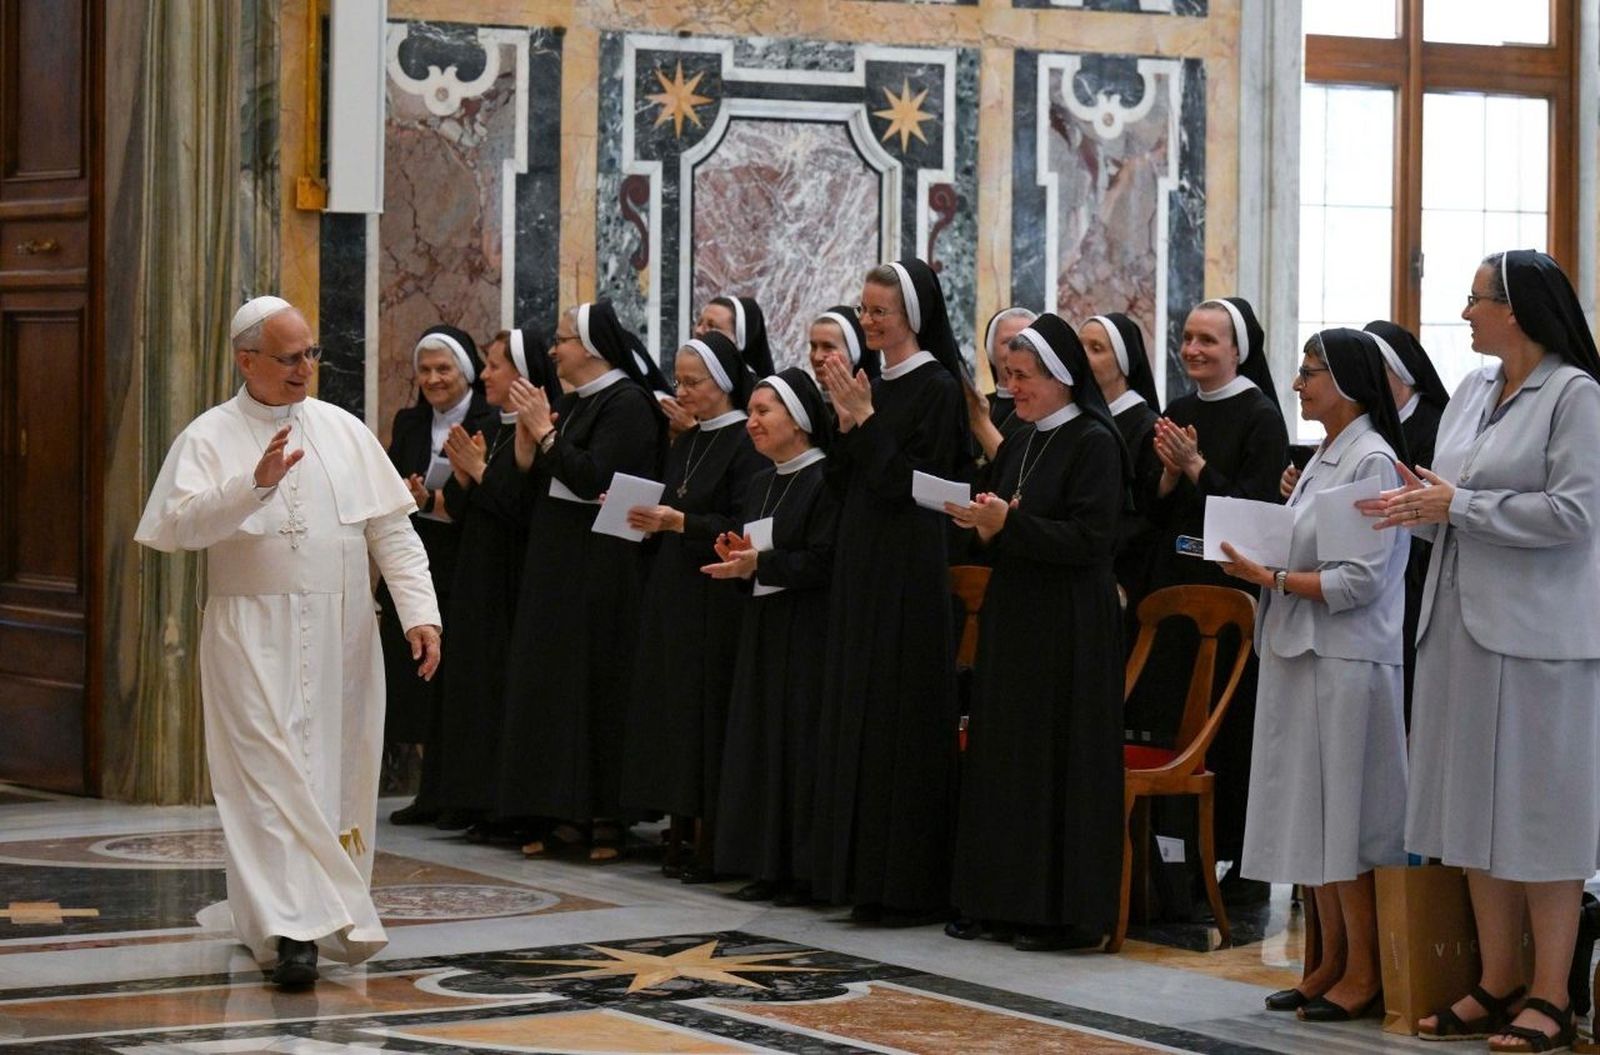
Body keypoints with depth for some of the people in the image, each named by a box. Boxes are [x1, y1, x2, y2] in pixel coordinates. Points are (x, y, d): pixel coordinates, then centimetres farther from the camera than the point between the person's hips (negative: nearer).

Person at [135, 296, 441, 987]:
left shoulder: (344, 430, 9)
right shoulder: (210, 438, -1)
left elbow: (392, 529, 7)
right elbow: (180, 524, -17)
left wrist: (419, 611, -3)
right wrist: (254, 483, -30)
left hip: (342, 637, 4)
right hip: (256, 638, -4)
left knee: (337, 773, 8)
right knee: (271, 774, -11)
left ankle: (331, 912, 21)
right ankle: (288, 929, -14)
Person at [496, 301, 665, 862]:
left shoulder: (627, 404, -10)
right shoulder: (575, 404, 16)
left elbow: (594, 478, -21)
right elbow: (541, 483, 14)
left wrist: (545, 432, -14)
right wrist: (528, 434, 0)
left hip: (602, 568, -9)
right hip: (557, 564, 9)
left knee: (599, 686, -6)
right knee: (556, 684, 7)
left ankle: (606, 816, -1)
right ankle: (570, 816, 11)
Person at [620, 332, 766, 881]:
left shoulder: (746, 444, -9)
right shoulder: (684, 444, 16)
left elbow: (741, 528, -16)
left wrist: (679, 522, -21)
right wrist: (648, 521, 2)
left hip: (716, 601, -8)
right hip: (671, 595, 8)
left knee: (706, 711, -8)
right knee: (670, 710, 6)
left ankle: (711, 841, -4)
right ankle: (681, 830, 10)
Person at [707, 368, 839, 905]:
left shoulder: (826, 480, -11)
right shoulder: (759, 485, 15)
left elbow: (824, 562, -18)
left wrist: (759, 562, -18)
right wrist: (738, 556, 2)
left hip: (808, 633, -9)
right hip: (762, 628, 9)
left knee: (801, 745, -7)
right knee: (759, 742, 7)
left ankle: (808, 870, -2)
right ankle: (769, 866, 12)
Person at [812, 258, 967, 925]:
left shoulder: (936, 388, -11)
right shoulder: (872, 385, 13)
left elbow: (912, 482, -18)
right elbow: (842, 482, 13)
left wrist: (865, 419, -17)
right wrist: (847, 423, -2)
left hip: (908, 570, -9)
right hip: (861, 565, 9)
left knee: (900, 721, -6)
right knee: (857, 716, 10)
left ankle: (910, 886, -1)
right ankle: (865, 875, 16)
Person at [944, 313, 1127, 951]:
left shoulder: (1094, 443, -10)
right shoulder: (1017, 444, 14)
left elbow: (1089, 539, -18)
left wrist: (1009, 523, -21)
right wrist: (985, 527, -2)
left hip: (1069, 627, -8)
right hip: (1011, 617, 8)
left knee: (1059, 761, -5)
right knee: (1002, 756, 9)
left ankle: (1065, 910, 2)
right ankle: (1001, 901, 16)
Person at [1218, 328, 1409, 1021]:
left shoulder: (1372, 461, -10)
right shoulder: (1320, 460, 17)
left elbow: (1362, 579, -17)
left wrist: (1272, 578, -17)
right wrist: (1257, 563, 4)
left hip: (1345, 661, -9)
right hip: (1297, 653, 9)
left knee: (1344, 818, -5)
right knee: (1310, 817, 10)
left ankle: (1363, 970, 2)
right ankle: (1331, 962, 17)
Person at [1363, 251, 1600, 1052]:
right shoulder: (1471, 391, 13)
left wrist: (1458, 507, -16)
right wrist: (1422, 507, -4)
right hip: (1461, 623, 8)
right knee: (1477, 808, 9)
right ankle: (1495, 985, 17)